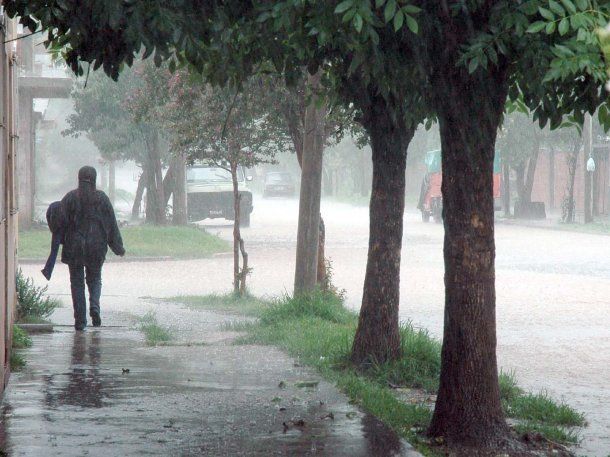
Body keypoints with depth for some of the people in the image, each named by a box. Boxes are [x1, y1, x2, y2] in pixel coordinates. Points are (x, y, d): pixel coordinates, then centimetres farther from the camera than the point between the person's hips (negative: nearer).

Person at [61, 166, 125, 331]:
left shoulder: (70, 198, -3)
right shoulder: (102, 198, 0)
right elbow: (112, 225, 2)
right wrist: (118, 247, 10)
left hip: (74, 247, -1)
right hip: (96, 246, 1)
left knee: (77, 281, 6)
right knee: (94, 278, 17)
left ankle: (80, 319, 1)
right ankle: (94, 306, -10)